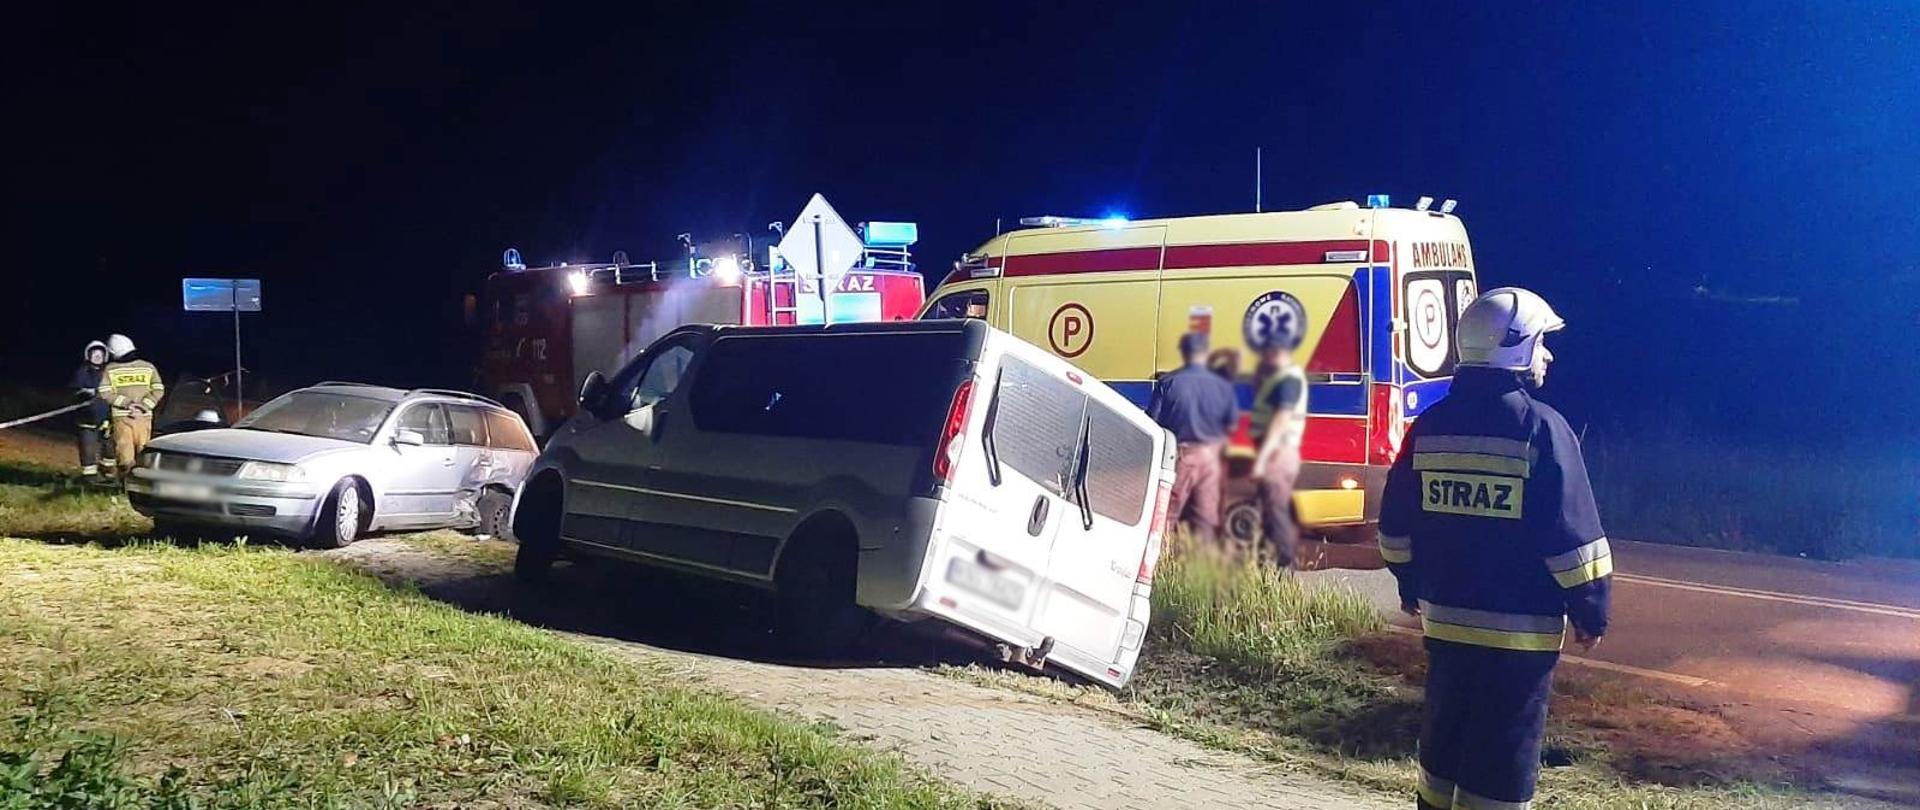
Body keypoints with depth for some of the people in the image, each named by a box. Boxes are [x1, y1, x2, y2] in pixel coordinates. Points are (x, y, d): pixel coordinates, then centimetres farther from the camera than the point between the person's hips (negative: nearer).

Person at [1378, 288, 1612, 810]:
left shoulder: (1431, 425, 4)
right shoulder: (1541, 428, -13)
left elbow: (1396, 522, 10)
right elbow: (1571, 532, -14)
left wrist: (1412, 587, 23)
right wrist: (1591, 609, -3)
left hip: (1444, 617, 6)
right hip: (1519, 627, -6)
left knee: (1444, 737, 18)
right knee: (1503, 754, 3)